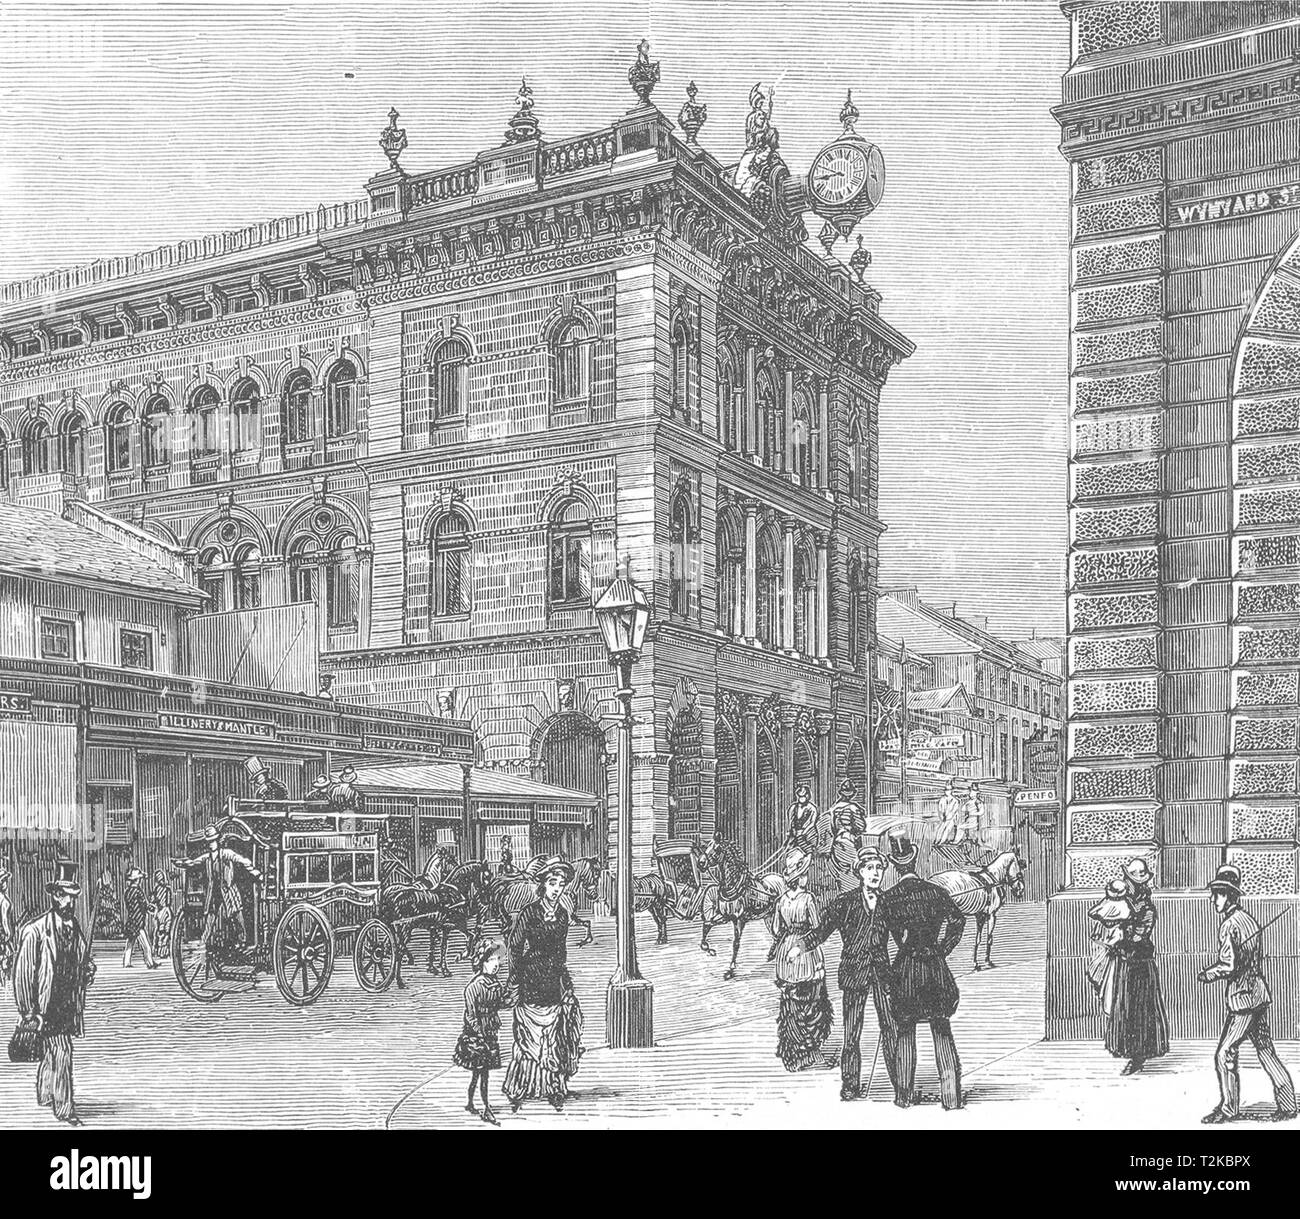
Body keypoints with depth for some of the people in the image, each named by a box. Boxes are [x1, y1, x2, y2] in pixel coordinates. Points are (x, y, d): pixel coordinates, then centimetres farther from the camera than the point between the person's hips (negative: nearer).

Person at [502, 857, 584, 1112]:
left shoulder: (562, 915, 7)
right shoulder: (529, 913, -9)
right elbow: (515, 947, -6)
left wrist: (565, 982, 14)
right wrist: (515, 983, -10)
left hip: (554, 981, 5)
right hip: (530, 979, -5)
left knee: (554, 1038, 5)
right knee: (529, 1038, -3)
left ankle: (554, 1091, 14)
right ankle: (517, 1093, 6)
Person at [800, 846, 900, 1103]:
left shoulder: (887, 902, 7)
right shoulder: (844, 902, 1)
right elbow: (822, 931, -2)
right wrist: (799, 946, -14)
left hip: (882, 972, 1)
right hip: (853, 972, -1)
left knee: (892, 1029, -4)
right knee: (851, 1032, 0)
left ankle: (901, 1084, 4)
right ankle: (850, 1085, 12)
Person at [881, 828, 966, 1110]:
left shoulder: (889, 899, -5)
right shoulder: (935, 891, -3)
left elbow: (895, 935, -3)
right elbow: (958, 920, -9)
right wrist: (941, 949, -1)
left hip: (905, 967, -1)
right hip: (935, 965, 1)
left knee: (905, 1031, 10)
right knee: (942, 1030, 6)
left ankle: (903, 1094, 11)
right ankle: (951, 1095, 1)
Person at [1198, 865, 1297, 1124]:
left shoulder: (1229, 925, -16)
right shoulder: (1249, 920, 12)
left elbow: (1229, 966, -22)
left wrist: (1205, 975, -5)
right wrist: (1214, 971, 17)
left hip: (1243, 998, -9)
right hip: (1259, 994, 9)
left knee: (1225, 1054, -1)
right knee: (1266, 1051, 13)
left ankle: (1229, 1108, 5)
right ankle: (1287, 1105, 17)